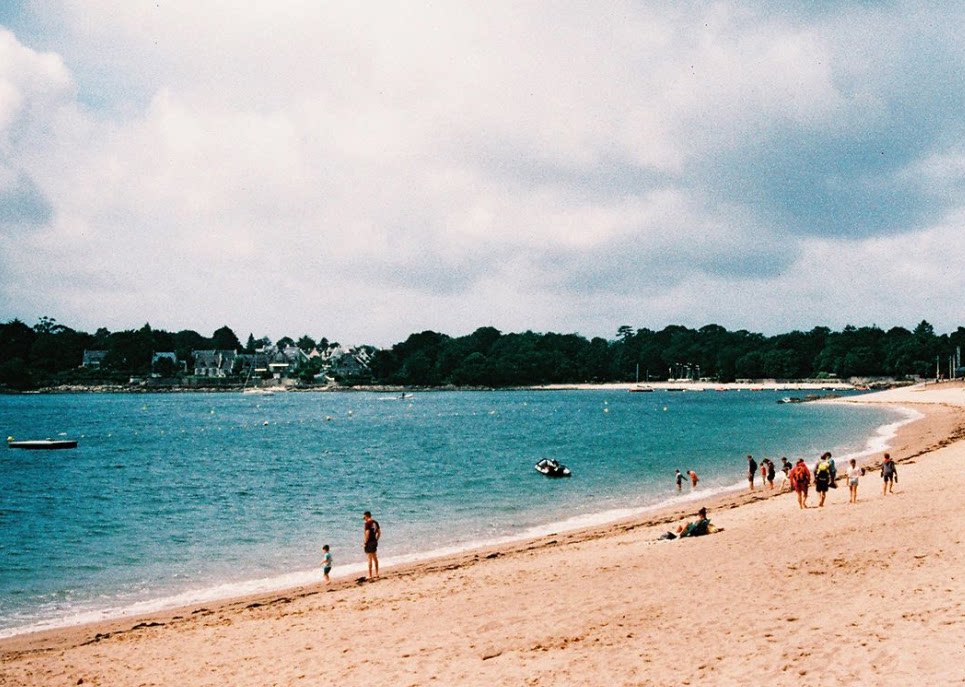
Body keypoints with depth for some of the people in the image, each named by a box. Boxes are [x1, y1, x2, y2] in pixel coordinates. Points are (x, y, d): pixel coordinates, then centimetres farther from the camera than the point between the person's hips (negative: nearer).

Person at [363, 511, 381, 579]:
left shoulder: (368, 523, -17)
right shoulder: (375, 522, 8)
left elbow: (367, 533, -22)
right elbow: (379, 532, 12)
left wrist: (364, 543, -15)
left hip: (369, 542, -8)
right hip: (374, 542, 8)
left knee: (370, 559, -4)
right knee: (375, 558, 16)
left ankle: (370, 575, 0)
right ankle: (376, 574, 23)